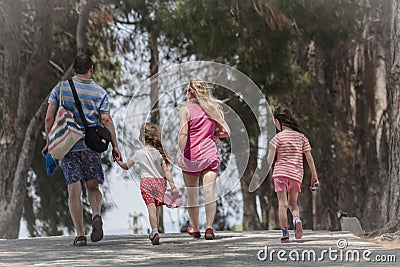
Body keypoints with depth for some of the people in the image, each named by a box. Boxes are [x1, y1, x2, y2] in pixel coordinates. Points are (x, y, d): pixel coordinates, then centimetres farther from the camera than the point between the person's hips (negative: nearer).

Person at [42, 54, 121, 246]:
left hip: (67, 144, 0)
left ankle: (80, 235, -4)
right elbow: (107, 121, -2)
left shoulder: (60, 88, 4)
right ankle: (96, 215, -16)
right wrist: (115, 146, 2)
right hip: (91, 145, 0)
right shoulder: (99, 92, 4)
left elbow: (49, 118, 2)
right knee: (93, 186, 13)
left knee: (74, 190, 0)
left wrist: (49, 142, 11)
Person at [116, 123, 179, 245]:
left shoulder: (139, 153, 0)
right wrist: (173, 185, -3)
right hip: (160, 182, 3)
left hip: (146, 181, -3)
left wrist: (118, 161, 29)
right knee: (157, 208, 13)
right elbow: (166, 171, -1)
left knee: (151, 207, -15)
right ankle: (154, 233, 20)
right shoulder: (159, 152, 5)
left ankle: (155, 231, -32)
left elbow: (126, 166, 11)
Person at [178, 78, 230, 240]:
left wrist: (181, 154, -19)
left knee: (192, 194, 11)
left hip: (191, 157, -2)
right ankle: (209, 227, -19)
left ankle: (195, 229, 22)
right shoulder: (213, 108, 7)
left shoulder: (185, 109, -5)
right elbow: (226, 132, 6)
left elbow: (183, 133, -18)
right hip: (210, 156, 2)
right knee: (209, 192, -5)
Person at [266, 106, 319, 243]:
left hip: (281, 172, -3)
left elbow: (270, 158, -10)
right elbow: (309, 157, 6)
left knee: (282, 203, 0)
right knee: (293, 202, 17)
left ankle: (285, 234, -5)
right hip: (296, 174, 3)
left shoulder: (278, 137, -4)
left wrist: (269, 165, 13)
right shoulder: (301, 137, 6)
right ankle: (297, 219, -14)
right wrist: (314, 175, 13)